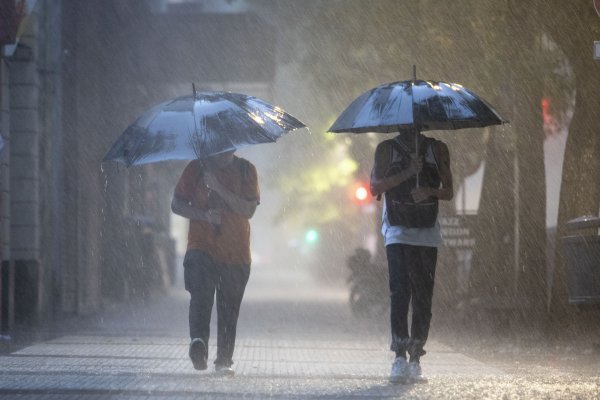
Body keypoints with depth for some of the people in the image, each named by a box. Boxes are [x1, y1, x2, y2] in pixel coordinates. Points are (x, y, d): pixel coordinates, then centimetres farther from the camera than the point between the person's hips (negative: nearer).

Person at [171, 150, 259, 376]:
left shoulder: (246, 170, 5)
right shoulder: (197, 168, 5)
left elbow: (249, 210, -8)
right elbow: (176, 204, 6)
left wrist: (217, 187, -17)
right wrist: (203, 215, -12)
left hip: (236, 253, 0)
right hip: (202, 247, 0)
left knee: (229, 309, -1)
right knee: (201, 295, -21)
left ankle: (224, 361, 4)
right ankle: (198, 341, -35)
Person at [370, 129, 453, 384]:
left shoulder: (437, 149, 12)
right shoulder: (387, 149, 8)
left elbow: (449, 192, 11)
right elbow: (375, 188, -2)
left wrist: (429, 191, -10)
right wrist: (407, 173, -12)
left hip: (427, 233, 2)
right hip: (397, 231, -2)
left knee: (423, 297, 0)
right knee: (400, 291, -16)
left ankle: (415, 360, 5)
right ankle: (400, 358, -19)